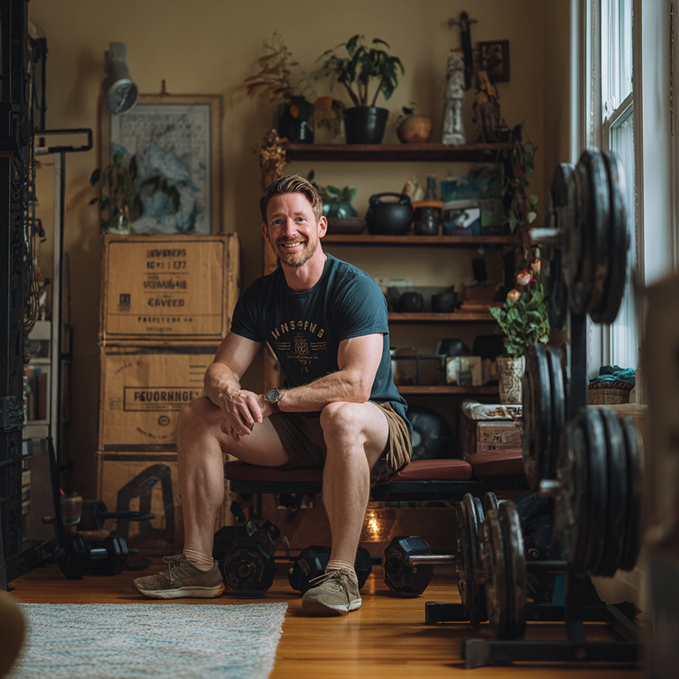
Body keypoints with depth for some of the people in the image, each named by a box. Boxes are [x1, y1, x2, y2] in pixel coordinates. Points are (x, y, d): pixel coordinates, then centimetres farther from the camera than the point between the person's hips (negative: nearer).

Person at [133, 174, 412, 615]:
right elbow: (221, 369, -1)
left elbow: (355, 385, -29)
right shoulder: (260, 296, 5)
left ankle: (343, 574, -34)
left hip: (380, 425, -6)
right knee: (197, 417, -6)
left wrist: (267, 401, -29)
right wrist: (229, 393, -27)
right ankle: (198, 566, -5)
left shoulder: (356, 289, -17)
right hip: (299, 432, 6)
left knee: (341, 416, -41)